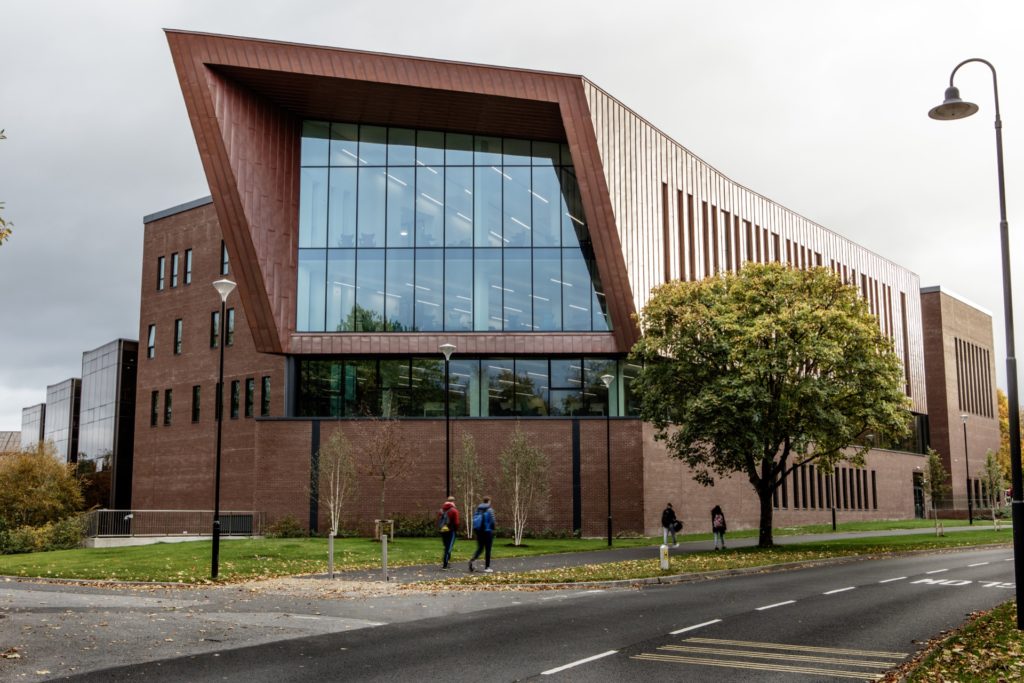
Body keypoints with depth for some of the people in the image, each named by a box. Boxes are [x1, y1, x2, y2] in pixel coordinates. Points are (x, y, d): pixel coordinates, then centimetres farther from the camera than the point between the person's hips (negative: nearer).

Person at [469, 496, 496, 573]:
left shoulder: (478, 509, 6)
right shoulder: (490, 510, -10)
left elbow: (474, 520, 6)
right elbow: (492, 521, -14)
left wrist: (476, 530, 12)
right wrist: (492, 530, 0)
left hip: (479, 531, 5)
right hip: (488, 532, -5)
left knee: (480, 548, 12)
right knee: (488, 549, 4)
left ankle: (472, 559, -13)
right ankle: (487, 567, 7)